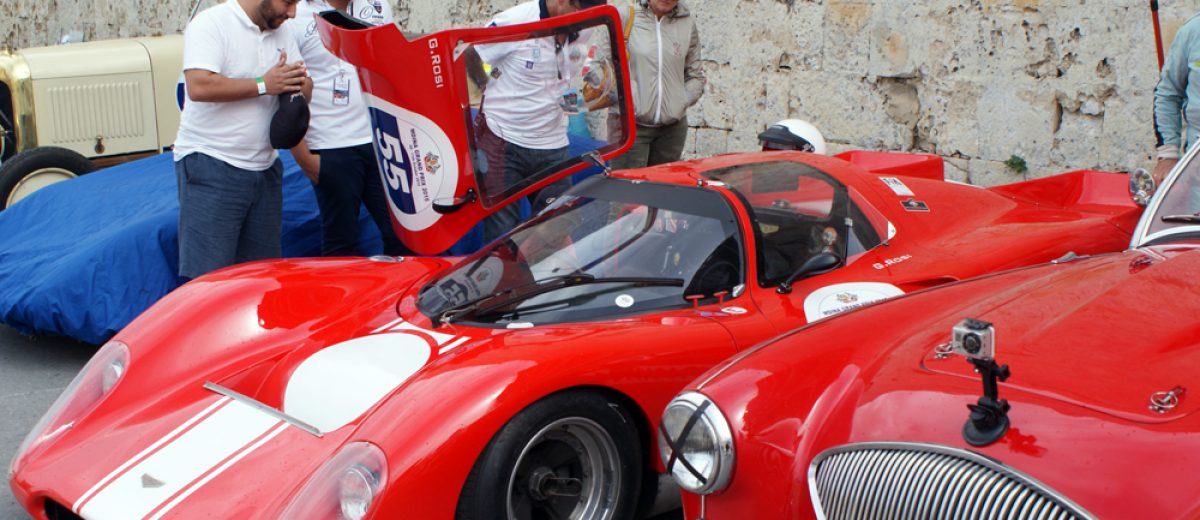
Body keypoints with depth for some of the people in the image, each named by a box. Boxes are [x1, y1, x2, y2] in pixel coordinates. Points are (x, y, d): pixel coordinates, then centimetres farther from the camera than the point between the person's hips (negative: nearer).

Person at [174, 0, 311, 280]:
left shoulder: (281, 36, 14)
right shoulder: (211, 23, -10)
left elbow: (305, 89, 16)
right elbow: (199, 86, -23)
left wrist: (299, 84, -9)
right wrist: (263, 85, -17)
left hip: (264, 169, 8)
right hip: (211, 165, -7)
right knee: (207, 276, -8)